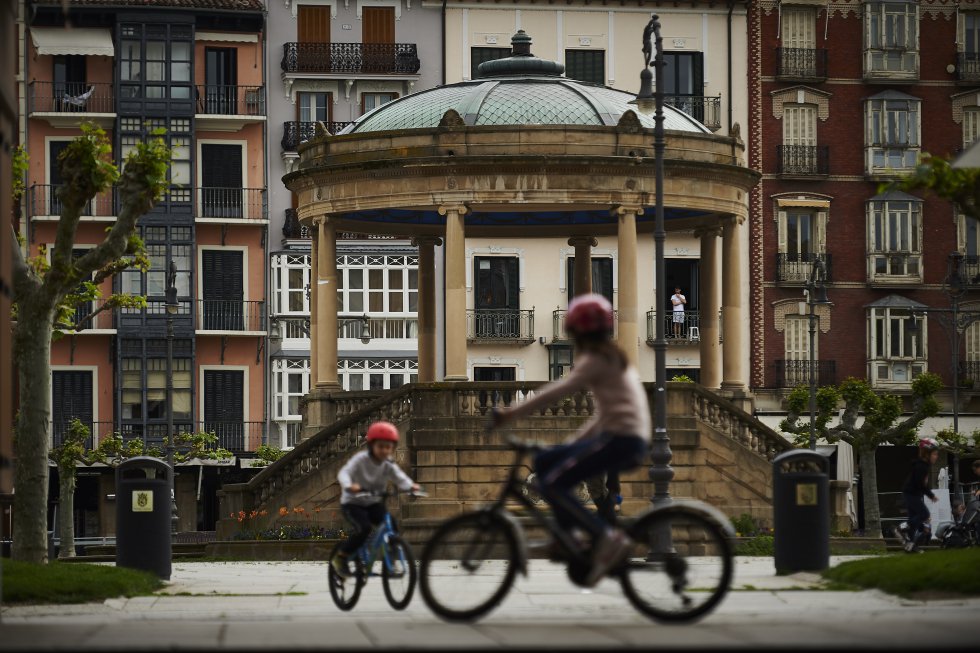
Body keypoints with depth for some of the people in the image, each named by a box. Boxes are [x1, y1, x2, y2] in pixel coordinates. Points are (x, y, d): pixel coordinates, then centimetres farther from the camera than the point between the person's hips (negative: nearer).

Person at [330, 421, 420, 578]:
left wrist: (411, 486, -40)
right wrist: (349, 485, -52)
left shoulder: (388, 465, -5)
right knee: (364, 528, -29)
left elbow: (400, 478, -17)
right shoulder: (361, 459, -18)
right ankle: (340, 558, -10)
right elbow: (344, 473, -30)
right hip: (352, 503, -4)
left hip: (374, 504, 4)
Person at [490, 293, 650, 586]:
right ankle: (566, 533, 10)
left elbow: (558, 390, -18)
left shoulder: (596, 360, -7)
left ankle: (607, 537, -22)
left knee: (551, 484, -14)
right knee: (545, 461, 14)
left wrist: (512, 413, -20)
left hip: (620, 439, -10)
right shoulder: (614, 358, 23)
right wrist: (574, 441, 23)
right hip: (631, 439, 10)